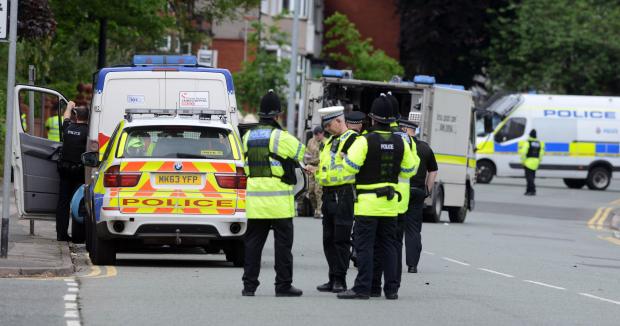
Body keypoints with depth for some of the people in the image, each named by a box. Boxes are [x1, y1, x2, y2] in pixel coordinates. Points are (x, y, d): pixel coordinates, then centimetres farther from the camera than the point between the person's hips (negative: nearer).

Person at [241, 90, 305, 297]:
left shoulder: (248, 137, 7)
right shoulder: (282, 138, -10)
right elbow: (302, 153, 3)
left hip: (255, 199, 5)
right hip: (279, 201, -5)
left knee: (253, 241, 9)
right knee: (283, 242, 2)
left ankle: (249, 284, 7)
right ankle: (283, 285, 2)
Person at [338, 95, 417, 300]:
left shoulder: (365, 141, -12)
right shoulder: (400, 143, 4)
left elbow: (350, 166, -15)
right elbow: (408, 170, 11)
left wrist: (347, 156, 6)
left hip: (368, 201, -5)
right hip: (390, 202, 5)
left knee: (364, 246, -3)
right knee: (388, 245, 11)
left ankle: (362, 288, -7)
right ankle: (391, 289, 11)